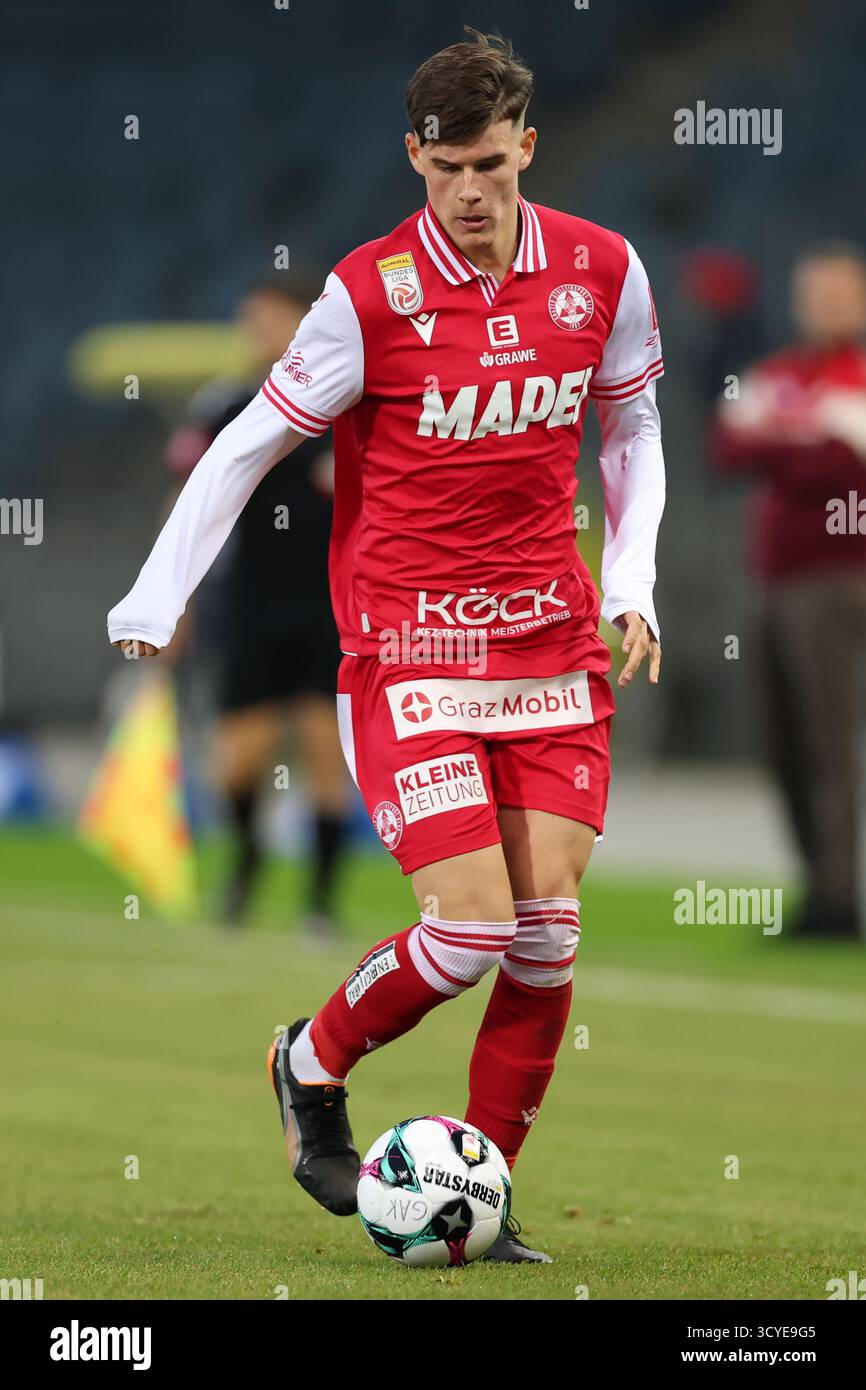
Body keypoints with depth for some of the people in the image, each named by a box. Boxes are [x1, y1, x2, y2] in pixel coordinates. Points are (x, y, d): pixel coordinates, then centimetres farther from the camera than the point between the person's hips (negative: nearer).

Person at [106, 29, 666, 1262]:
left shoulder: (602, 272, 0)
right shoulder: (372, 295, -12)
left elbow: (631, 430, 16)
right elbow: (249, 444, -4)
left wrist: (632, 584, 6)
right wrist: (155, 598, -5)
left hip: (553, 640, 4)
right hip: (406, 645, -4)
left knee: (547, 930, -3)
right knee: (472, 929, -13)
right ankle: (314, 1067, 16)